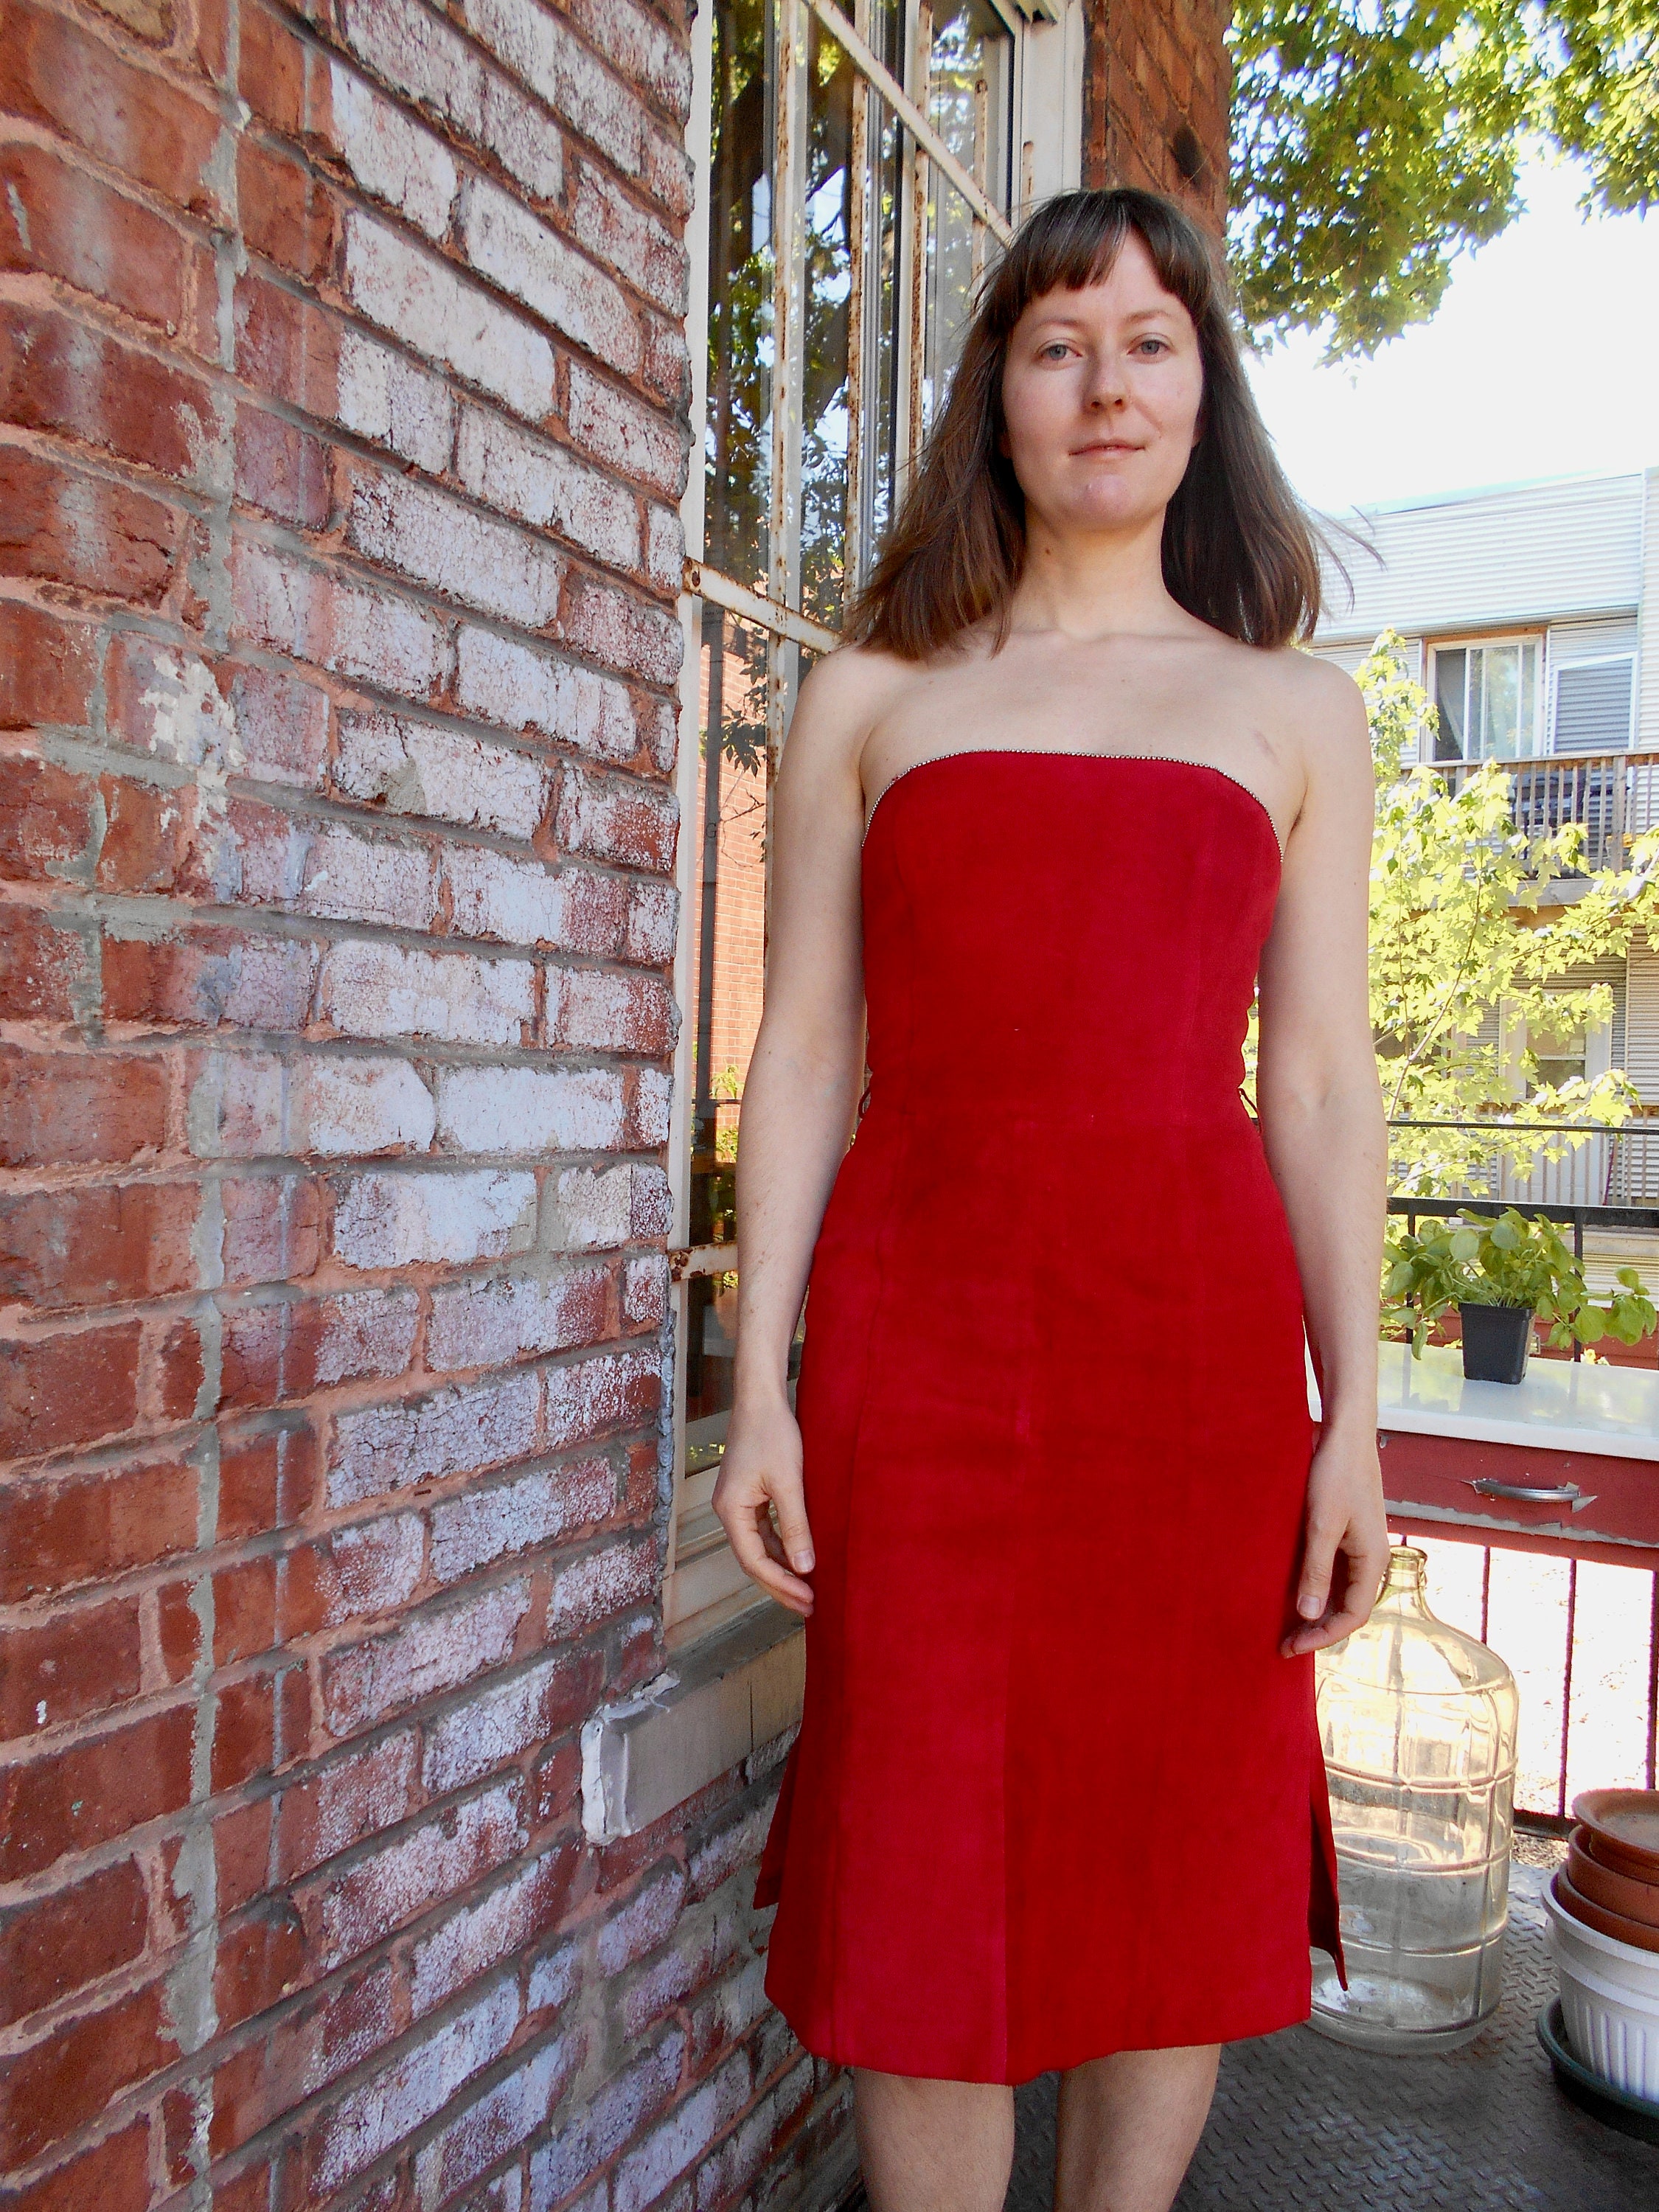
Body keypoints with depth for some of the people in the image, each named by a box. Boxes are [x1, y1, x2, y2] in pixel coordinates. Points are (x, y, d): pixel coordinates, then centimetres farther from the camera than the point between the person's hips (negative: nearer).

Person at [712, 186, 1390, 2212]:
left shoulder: (1293, 713, 12)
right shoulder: (869, 698, 10)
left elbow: (1320, 1083, 7)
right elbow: (803, 1055, 5)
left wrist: (1354, 1421, 1)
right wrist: (759, 1389, -2)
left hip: (1199, 1340, 1)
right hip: (924, 1334, -1)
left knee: (1184, 1881, 11)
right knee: (925, 1878, 6)